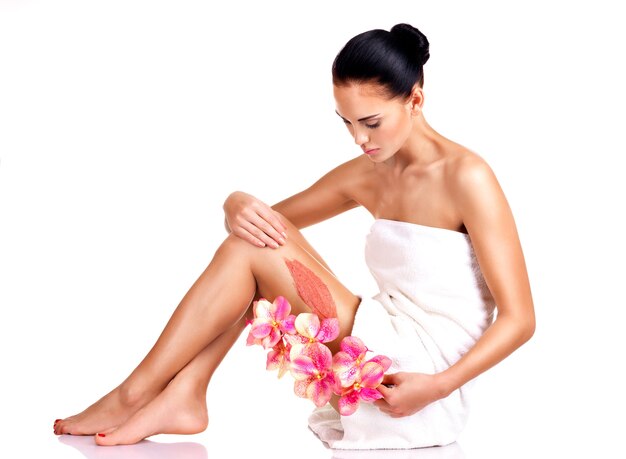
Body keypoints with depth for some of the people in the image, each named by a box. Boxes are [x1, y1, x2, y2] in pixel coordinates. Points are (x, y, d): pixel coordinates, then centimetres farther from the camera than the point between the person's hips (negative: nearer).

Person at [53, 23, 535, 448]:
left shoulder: (465, 176, -12)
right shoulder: (366, 175, 9)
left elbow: (519, 319, -13)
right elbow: (275, 215, 14)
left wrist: (438, 386, -24)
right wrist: (240, 207, -11)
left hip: (411, 394, -7)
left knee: (252, 249, -13)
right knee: (257, 233, -1)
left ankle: (133, 394, -4)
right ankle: (182, 396, -10)